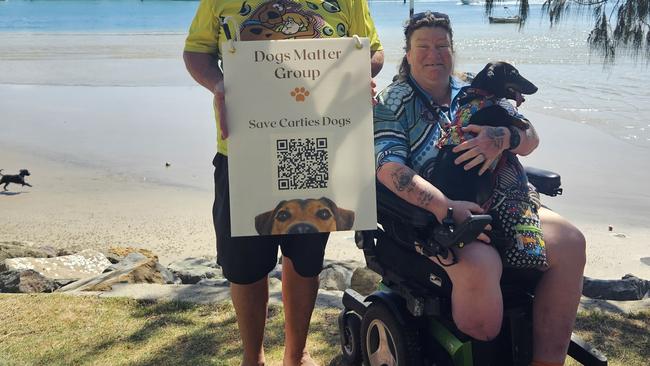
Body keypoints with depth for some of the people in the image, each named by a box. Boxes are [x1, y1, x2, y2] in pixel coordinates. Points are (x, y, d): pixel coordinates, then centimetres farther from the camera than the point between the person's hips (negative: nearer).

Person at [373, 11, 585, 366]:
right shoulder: (392, 103, 1)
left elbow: (530, 138, 8)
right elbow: (388, 167, -14)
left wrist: (504, 137, -19)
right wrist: (444, 207, -29)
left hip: (497, 202, 6)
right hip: (426, 213, -5)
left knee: (569, 243, -14)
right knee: (479, 264, -35)